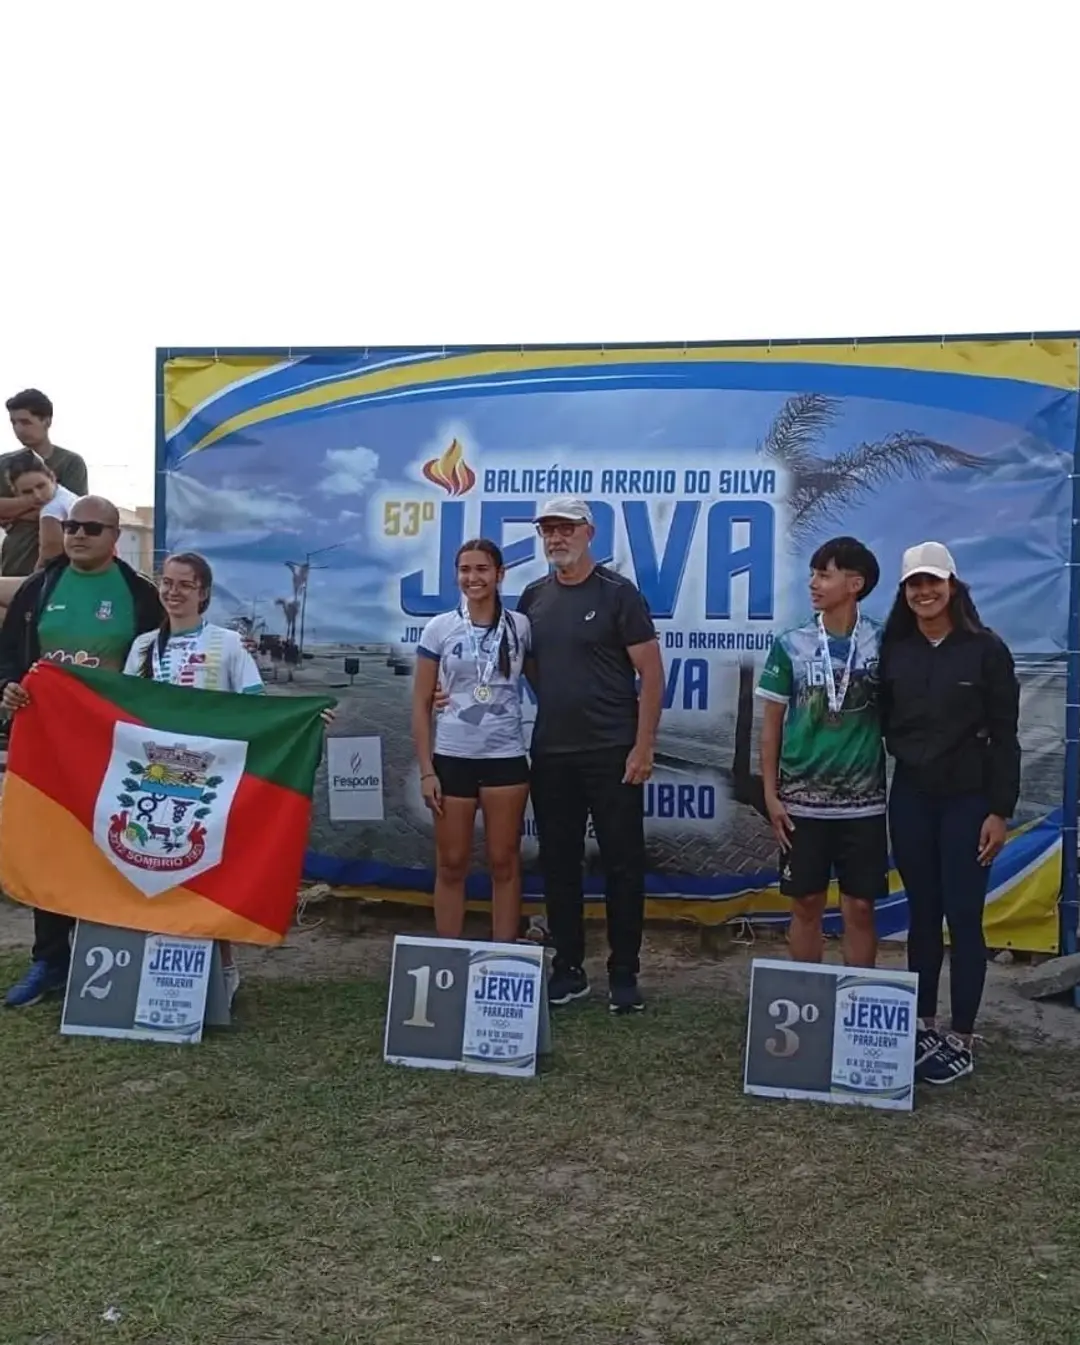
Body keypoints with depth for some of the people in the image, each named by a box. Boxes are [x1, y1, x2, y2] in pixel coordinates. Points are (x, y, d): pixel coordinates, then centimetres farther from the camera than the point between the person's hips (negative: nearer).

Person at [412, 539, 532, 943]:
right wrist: (426, 770, -3)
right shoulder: (439, 628, 0)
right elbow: (421, 703, 2)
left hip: (505, 758, 0)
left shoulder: (519, 626, 1)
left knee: (504, 862, 6)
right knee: (451, 865, 6)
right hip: (452, 758, 0)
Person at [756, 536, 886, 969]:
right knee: (806, 904, 8)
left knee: (860, 907, 6)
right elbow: (772, 723, 4)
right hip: (802, 801, 1)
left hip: (863, 801, 0)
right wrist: (770, 794, 0)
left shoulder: (882, 643, -2)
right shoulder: (791, 645, -1)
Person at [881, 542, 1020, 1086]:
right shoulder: (893, 651, 4)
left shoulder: (985, 649, -5)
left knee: (963, 918, 0)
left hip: (967, 800, -3)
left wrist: (1000, 811, -8)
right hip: (910, 797, 3)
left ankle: (961, 1041, 9)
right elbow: (881, 723, 7)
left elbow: (1003, 736, -5)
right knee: (922, 914, 10)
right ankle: (923, 1026, 22)